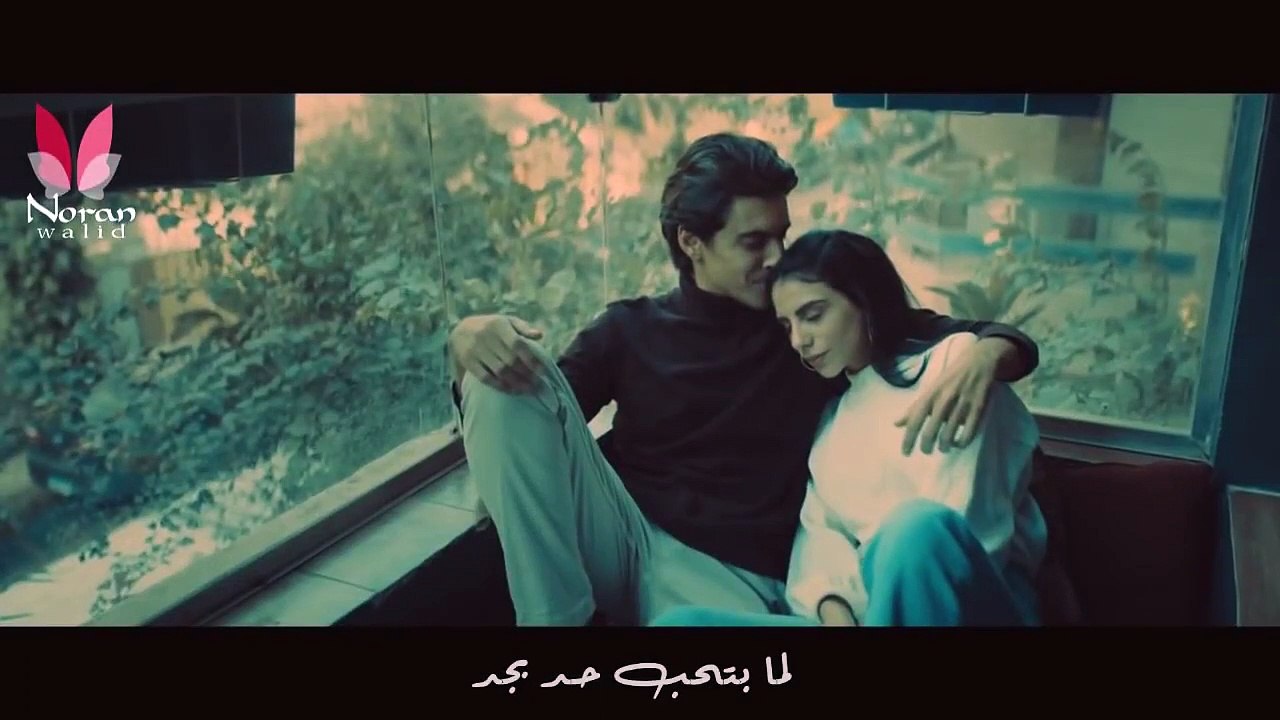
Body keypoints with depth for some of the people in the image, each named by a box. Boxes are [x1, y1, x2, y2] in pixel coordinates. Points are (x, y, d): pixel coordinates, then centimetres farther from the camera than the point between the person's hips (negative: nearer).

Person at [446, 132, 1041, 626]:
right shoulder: (631, 328, 10)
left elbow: (994, 337, 9)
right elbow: (524, 422, 5)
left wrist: (986, 354, -18)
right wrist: (467, 345, -17)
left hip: (732, 578, -2)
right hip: (617, 542, 3)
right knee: (505, 376, -20)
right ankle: (554, 618, -16)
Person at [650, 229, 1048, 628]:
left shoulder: (951, 359, 6)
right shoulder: (831, 413, 26)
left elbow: (963, 524, -7)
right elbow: (818, 526, 9)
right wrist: (832, 607, -10)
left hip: (973, 601, -5)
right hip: (869, 609, 5)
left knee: (917, 527, -39)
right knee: (680, 621, -17)